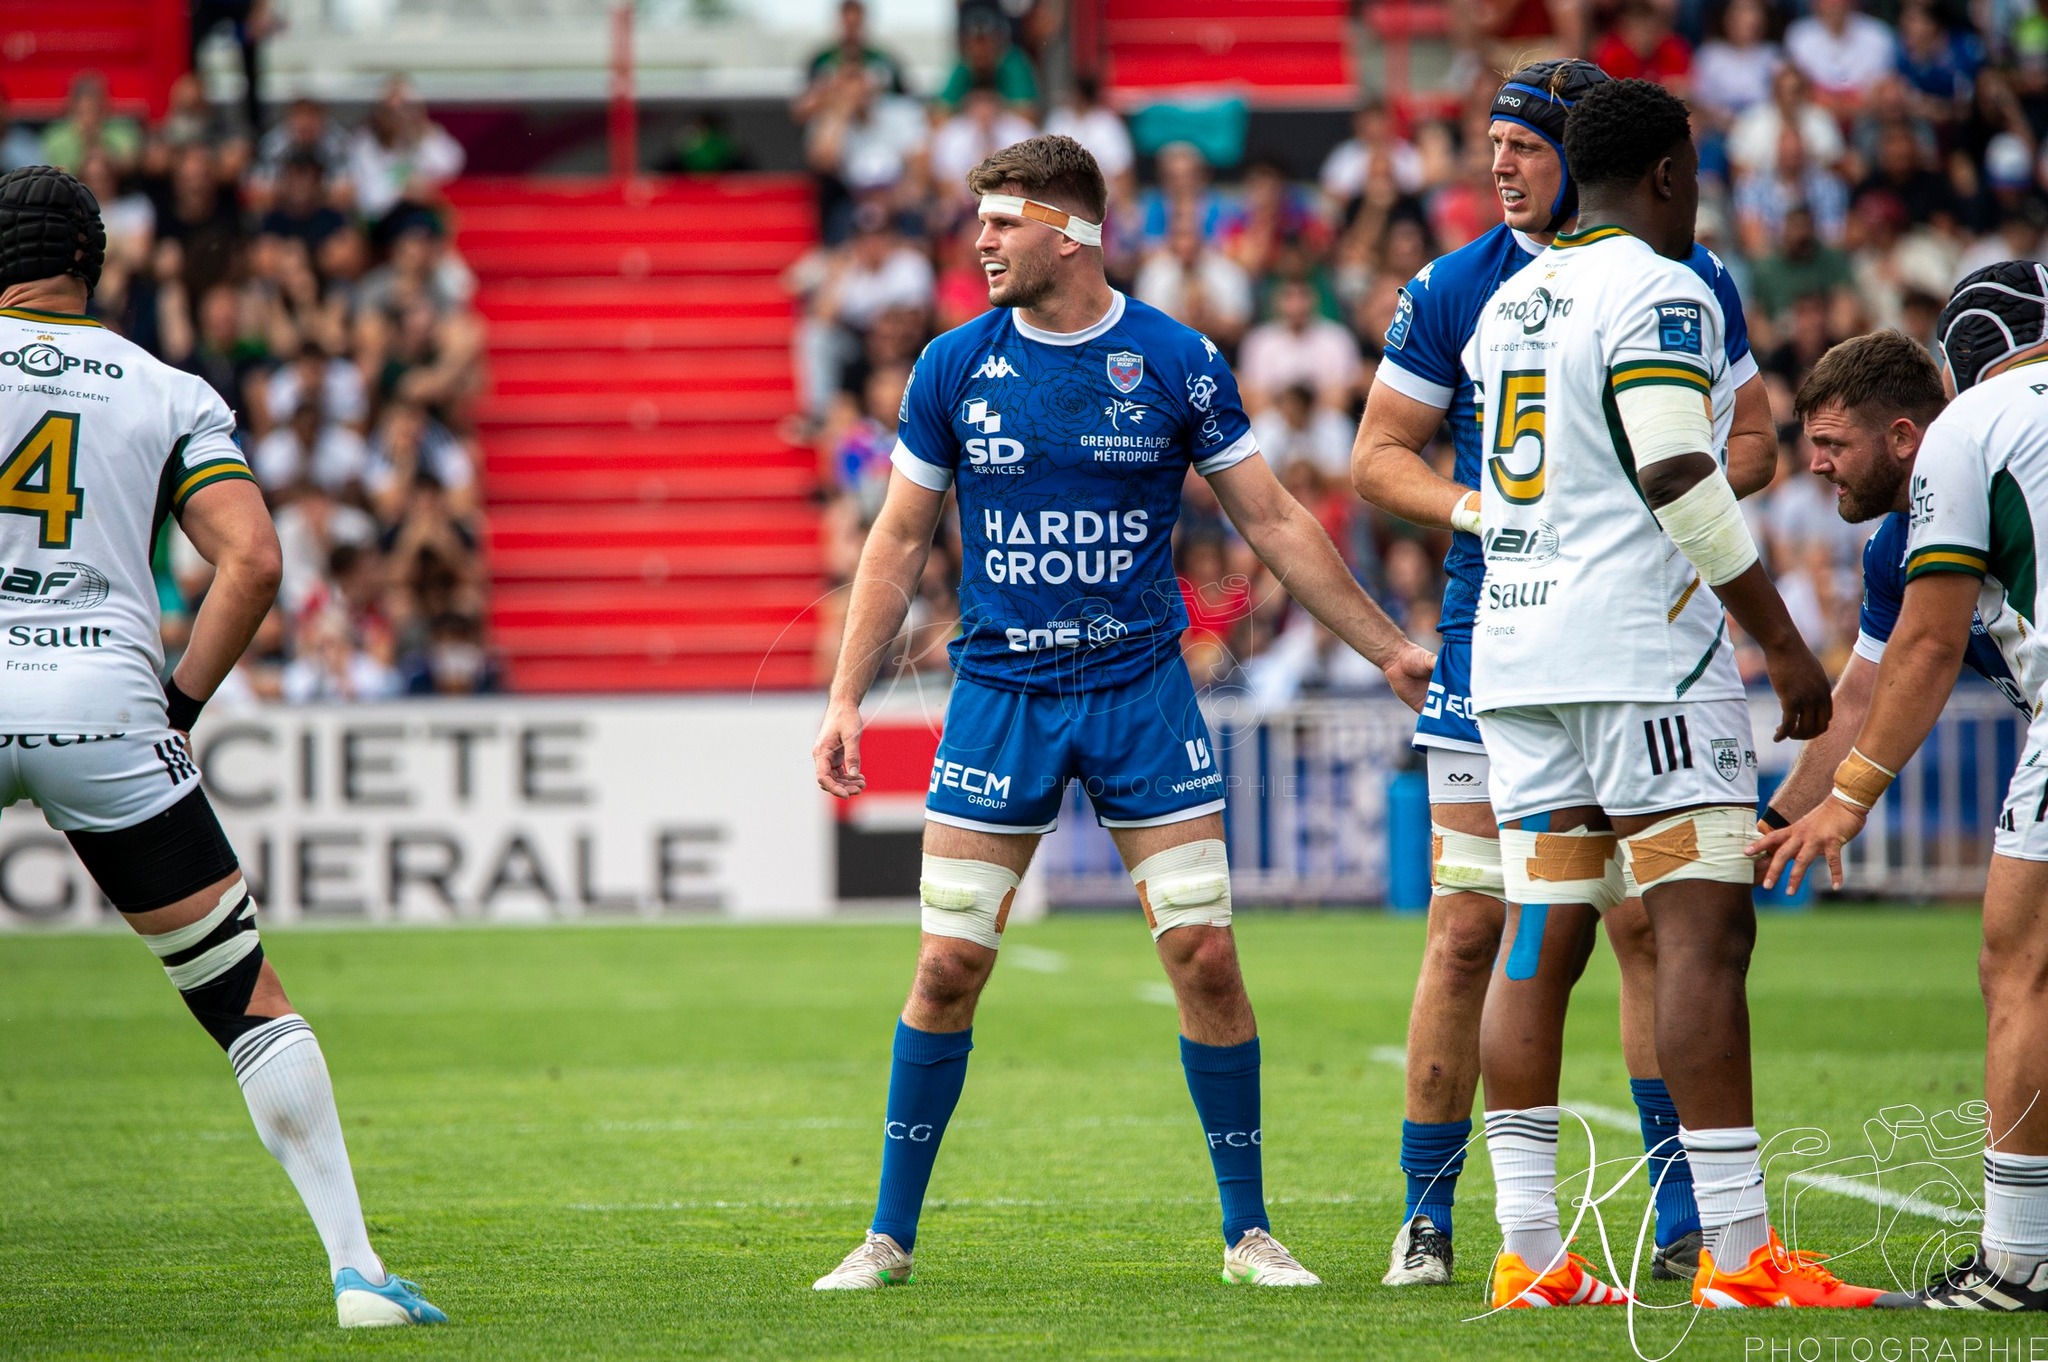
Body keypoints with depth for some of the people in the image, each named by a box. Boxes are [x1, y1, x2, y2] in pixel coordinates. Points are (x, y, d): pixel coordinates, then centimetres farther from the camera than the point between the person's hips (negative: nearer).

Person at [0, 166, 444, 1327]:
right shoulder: (169, 396, 10)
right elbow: (252, 559, -2)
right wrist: (181, 703, 6)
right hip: (105, 704, 1)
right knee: (248, 1001, 7)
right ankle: (355, 1265, 2)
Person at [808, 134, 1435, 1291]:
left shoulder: (1178, 362, -3)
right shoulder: (955, 368, 1)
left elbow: (1273, 520, 5)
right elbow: (901, 541, 8)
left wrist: (1388, 647, 4)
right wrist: (846, 698, 3)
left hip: (1142, 687, -1)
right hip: (999, 691, 1)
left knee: (1205, 955, -6)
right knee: (950, 966, -3)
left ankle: (1248, 1229, 6)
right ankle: (891, 1234, 9)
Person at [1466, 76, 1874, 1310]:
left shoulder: (1511, 305, 17)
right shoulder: (1659, 294, -9)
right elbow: (1681, 482, -17)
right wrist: (1782, 640, -13)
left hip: (1516, 649, 8)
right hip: (1643, 651, -8)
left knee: (1540, 941, 6)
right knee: (1705, 931, -8)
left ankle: (1530, 1254, 4)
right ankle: (1738, 1251, -12)